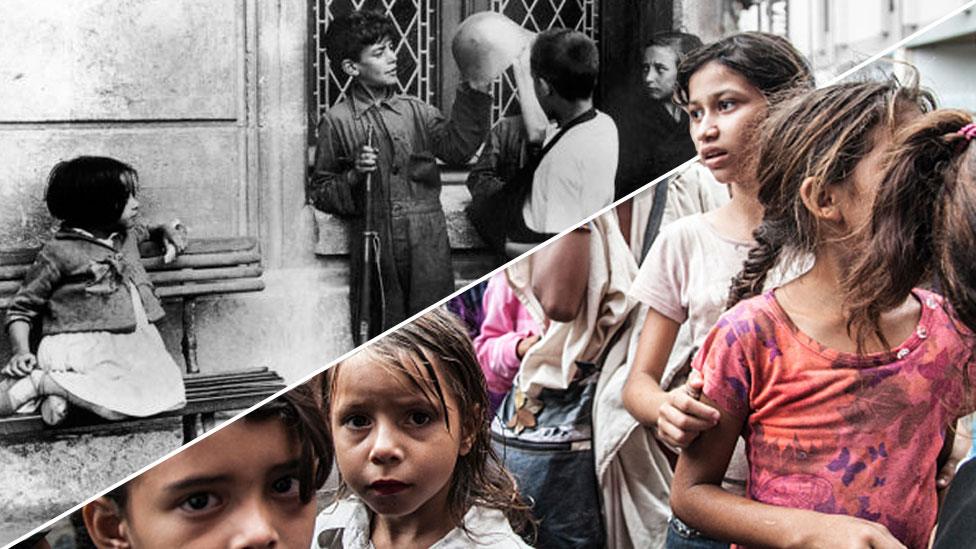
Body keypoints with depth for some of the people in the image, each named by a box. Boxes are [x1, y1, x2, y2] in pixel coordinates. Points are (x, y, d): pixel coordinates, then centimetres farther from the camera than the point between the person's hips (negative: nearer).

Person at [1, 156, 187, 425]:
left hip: (129, 344, 8)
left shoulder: (126, 235, 20)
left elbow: (143, 230, 48)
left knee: (165, 392, -21)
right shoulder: (59, 252, -1)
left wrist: (165, 230, 28)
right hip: (80, 347, -7)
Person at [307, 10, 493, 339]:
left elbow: (458, 147, -1)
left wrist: (474, 93, -7)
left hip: (428, 249, 3)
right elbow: (319, 193, 4)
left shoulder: (414, 110, 11)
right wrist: (354, 176, -13)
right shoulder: (337, 121, 1)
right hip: (377, 249, -3)